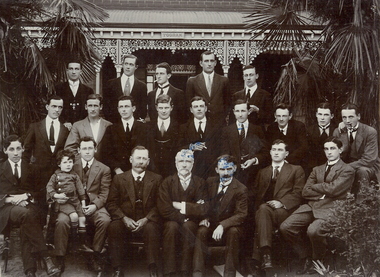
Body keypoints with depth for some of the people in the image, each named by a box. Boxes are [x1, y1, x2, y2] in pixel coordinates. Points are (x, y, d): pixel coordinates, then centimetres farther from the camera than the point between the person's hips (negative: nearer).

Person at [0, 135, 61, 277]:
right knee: (26, 214, -38)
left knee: (26, 223, -36)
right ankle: (46, 258, -43)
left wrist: (25, 196, -5)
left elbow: (38, 191, 16)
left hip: (27, 204, 2)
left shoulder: (30, 169, 23)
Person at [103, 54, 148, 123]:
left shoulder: (142, 86, 9)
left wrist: (141, 119, -6)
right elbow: (106, 105, 7)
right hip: (114, 123, 0)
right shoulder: (111, 84, 8)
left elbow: (144, 107, 8)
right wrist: (109, 120, -4)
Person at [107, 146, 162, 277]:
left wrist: (146, 219, -15)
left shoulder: (157, 179, 8)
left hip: (147, 222, -1)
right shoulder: (119, 179, 10)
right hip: (125, 222, 1)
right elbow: (111, 203, 4)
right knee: (114, 227, -30)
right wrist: (124, 218, -13)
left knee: (151, 228, -34)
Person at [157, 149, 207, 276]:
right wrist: (182, 217, -13)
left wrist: (180, 205, -10)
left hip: (191, 222, 0)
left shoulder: (200, 183, 4)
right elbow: (164, 209, -8)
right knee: (172, 226, -33)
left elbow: (202, 209, -7)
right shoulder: (167, 182, 3)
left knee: (188, 227, -33)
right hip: (171, 220, 0)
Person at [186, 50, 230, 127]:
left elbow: (227, 103, 12)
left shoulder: (224, 80, 8)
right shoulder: (192, 81, 6)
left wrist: (223, 118, 1)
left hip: (219, 123, 1)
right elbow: (188, 104, 8)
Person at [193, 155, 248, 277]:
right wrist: (204, 218, -5)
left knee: (233, 232, -35)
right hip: (210, 224, 3)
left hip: (229, 226, -3)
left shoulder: (241, 189, -7)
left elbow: (241, 215, -14)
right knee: (201, 232, -29)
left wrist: (222, 225, -29)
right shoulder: (210, 182, 6)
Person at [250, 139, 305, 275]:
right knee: (263, 209, -35)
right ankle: (265, 253, -43)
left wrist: (281, 202, -14)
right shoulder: (262, 172, 29)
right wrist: (262, 205, -4)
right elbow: (256, 194, 19)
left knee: (262, 212, -34)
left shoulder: (296, 170, 17)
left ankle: (258, 261, -39)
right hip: (265, 207, 3)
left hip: (285, 209, -3)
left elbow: (298, 194, 3)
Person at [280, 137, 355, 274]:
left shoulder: (347, 170, 7)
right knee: (285, 227, -16)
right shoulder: (317, 170, 25)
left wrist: (315, 186, 6)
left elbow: (332, 189, -9)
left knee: (313, 231, -34)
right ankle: (306, 259, 4)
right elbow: (305, 192, 12)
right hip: (312, 206, 6)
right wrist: (324, 192, -1)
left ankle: (317, 262, -3)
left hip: (331, 208, -5)